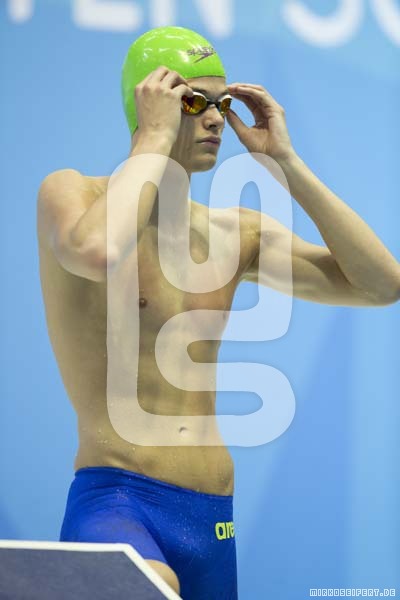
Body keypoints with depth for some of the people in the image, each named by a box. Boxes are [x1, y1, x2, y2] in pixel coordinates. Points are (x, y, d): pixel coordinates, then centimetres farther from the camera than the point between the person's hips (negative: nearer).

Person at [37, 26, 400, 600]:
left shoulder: (237, 232, 15)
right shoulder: (68, 192, -2)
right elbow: (99, 253, -27)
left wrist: (285, 161, 5)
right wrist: (156, 138, -14)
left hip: (214, 527, 7)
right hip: (114, 504, -7)